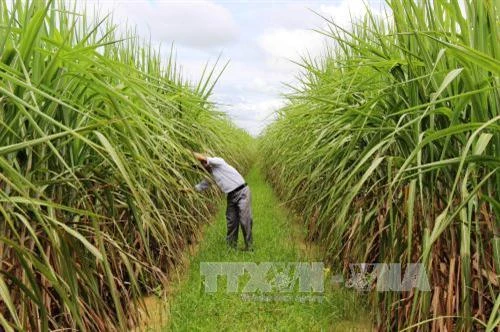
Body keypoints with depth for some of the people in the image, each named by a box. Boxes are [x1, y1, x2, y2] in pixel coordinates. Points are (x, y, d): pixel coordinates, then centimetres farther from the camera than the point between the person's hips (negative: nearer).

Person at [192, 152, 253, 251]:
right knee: (231, 222, 9)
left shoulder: (218, 162, -6)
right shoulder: (210, 176, 15)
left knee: (245, 220, -6)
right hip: (231, 196, 8)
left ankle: (249, 247, 4)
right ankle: (231, 246, 20)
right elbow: (200, 187, 23)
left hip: (242, 192, -8)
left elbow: (202, 158, -18)